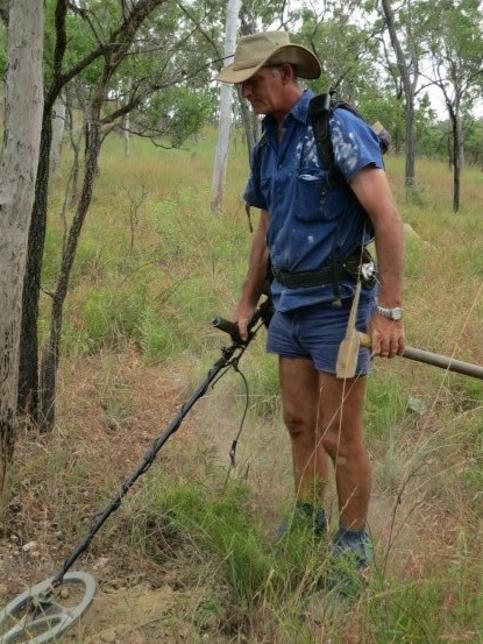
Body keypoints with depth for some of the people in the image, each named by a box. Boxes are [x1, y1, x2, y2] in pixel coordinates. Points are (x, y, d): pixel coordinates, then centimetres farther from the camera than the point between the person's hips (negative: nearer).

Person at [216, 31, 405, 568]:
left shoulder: (338, 128, -14)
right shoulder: (267, 145, 10)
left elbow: (386, 217, -21)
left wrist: (389, 308, -25)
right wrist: (247, 302, 19)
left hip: (337, 303, -8)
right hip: (288, 303, 8)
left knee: (340, 437, 1)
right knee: (299, 422, 15)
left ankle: (353, 550, 18)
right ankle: (308, 529, 31)